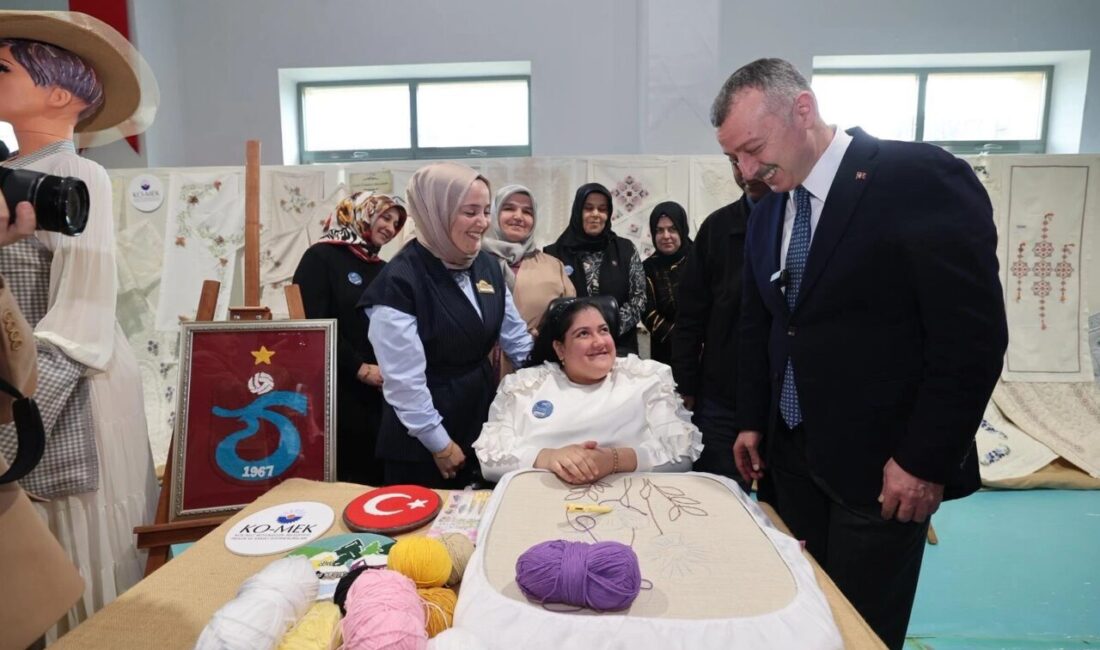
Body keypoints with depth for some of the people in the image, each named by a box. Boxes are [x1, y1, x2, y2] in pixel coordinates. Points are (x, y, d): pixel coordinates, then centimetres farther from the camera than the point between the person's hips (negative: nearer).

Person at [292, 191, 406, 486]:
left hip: (379, 394, 6)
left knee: (376, 478, 11)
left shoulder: (382, 269, 15)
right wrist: (359, 369, -15)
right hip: (339, 392, -6)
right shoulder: (321, 258, -5)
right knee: (341, 480, 3)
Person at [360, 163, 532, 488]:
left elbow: (516, 337, 10)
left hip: (483, 420, 6)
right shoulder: (399, 282, -20)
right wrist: (439, 444, -14)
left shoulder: (487, 266, 1)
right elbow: (404, 379, -19)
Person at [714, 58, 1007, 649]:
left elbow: (973, 334, -17)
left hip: (880, 459, -5)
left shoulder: (923, 179, -15)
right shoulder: (768, 211, 6)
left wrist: (926, 459, -15)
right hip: (792, 451, 6)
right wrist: (752, 421, 10)